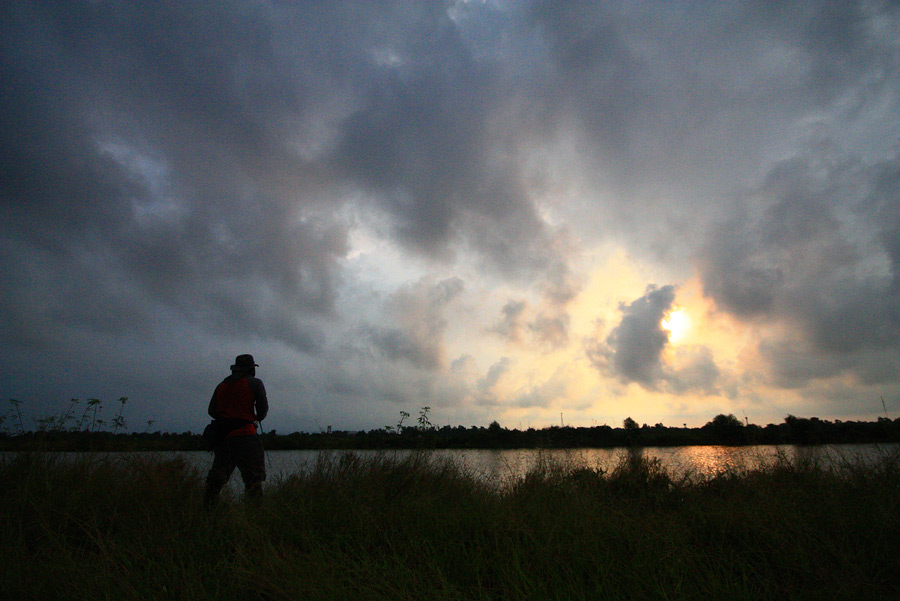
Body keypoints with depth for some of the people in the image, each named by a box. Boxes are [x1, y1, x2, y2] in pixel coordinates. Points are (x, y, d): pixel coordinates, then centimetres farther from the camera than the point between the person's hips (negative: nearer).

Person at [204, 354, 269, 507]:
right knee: (254, 477, -5)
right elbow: (263, 408, -3)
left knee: (217, 476, 13)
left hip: (222, 436, 6)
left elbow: (211, 411, 15)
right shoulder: (254, 382, 1)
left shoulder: (222, 385, 17)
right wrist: (258, 417, 17)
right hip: (244, 435, -6)